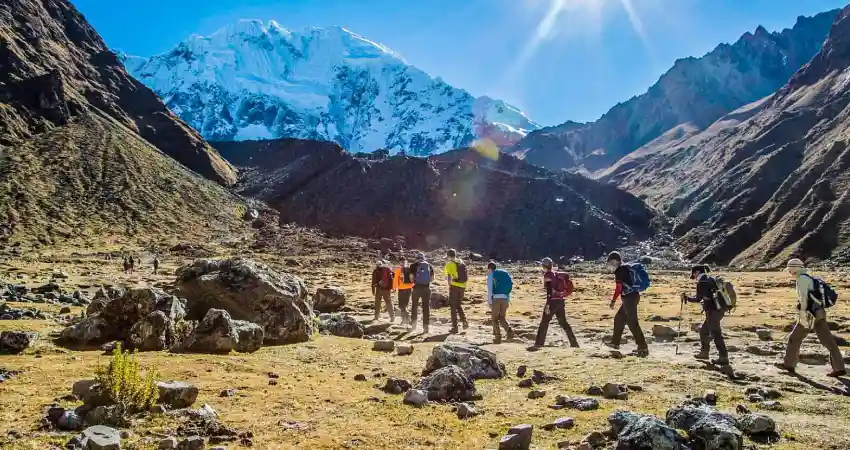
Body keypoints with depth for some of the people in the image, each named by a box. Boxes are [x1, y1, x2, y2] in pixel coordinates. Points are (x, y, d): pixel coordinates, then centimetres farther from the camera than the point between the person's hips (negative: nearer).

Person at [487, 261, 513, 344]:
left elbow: (489, 288, -5)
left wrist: (489, 301, -6)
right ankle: (509, 330, -10)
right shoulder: (505, 273, 19)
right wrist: (508, 301, 19)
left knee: (494, 318, 8)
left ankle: (498, 337, 5)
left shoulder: (491, 274, 4)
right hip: (505, 298, 5)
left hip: (496, 297, -5)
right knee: (502, 317, 16)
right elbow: (509, 288, 17)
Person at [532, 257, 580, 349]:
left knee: (544, 322, -4)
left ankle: (538, 344, -7)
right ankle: (574, 343, 16)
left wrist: (547, 305, -22)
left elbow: (549, 291, -19)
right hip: (561, 301, 8)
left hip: (553, 301, -8)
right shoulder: (556, 274, 12)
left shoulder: (547, 275, -11)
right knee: (563, 322, 15)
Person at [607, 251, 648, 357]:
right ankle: (615, 342, 28)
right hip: (634, 296, 10)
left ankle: (643, 348, -11)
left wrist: (613, 301, -13)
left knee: (632, 323, -9)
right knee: (619, 318, 19)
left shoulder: (619, 270, -11)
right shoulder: (626, 268, 16)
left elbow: (619, 287, -16)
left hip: (629, 297, -10)